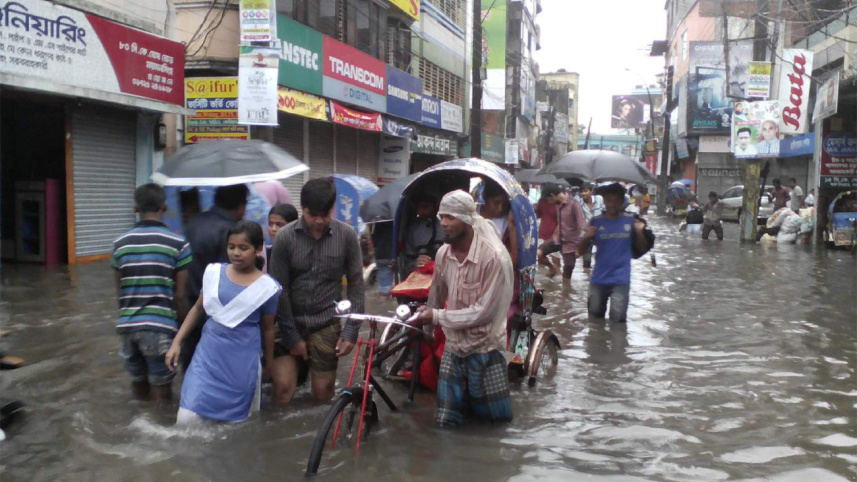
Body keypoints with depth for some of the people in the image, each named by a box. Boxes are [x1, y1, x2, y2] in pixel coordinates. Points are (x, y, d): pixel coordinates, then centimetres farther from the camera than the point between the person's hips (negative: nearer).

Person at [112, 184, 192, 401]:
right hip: (160, 326, -4)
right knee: (161, 391, 6)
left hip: (127, 325, 4)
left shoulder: (120, 243, 6)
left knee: (138, 384, 18)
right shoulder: (178, 243, -7)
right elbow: (180, 295, -6)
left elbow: (120, 289, 11)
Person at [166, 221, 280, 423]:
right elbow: (198, 309, 11)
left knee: (236, 422, 8)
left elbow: (267, 329, 4)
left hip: (242, 364, -1)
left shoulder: (267, 287, -7)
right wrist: (176, 342, 7)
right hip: (207, 356, 2)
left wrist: (269, 363, 14)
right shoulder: (213, 272, -2)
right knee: (186, 420, -4)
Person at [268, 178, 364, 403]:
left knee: (323, 394, 4)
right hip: (290, 323, 0)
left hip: (326, 324, 0)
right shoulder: (285, 237, -9)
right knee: (283, 390, -5)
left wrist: (350, 331, -6)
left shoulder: (346, 235, -7)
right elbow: (280, 290, -6)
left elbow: (356, 285, -2)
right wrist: (292, 337, -7)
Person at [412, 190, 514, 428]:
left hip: (484, 349, -4)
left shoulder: (494, 257, -23)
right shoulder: (443, 254, -5)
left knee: (497, 415, 9)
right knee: (445, 421, 6)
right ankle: (465, 394, 36)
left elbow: (483, 312, -22)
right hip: (453, 347, 4)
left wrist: (437, 316, -20)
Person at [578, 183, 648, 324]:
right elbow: (580, 252, 1)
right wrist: (585, 238, -19)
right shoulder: (596, 222, -1)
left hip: (621, 280, -2)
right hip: (598, 280, 2)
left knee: (618, 320, -7)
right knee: (595, 318, 15)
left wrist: (640, 233, -12)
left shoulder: (630, 220, -1)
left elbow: (642, 249, 7)